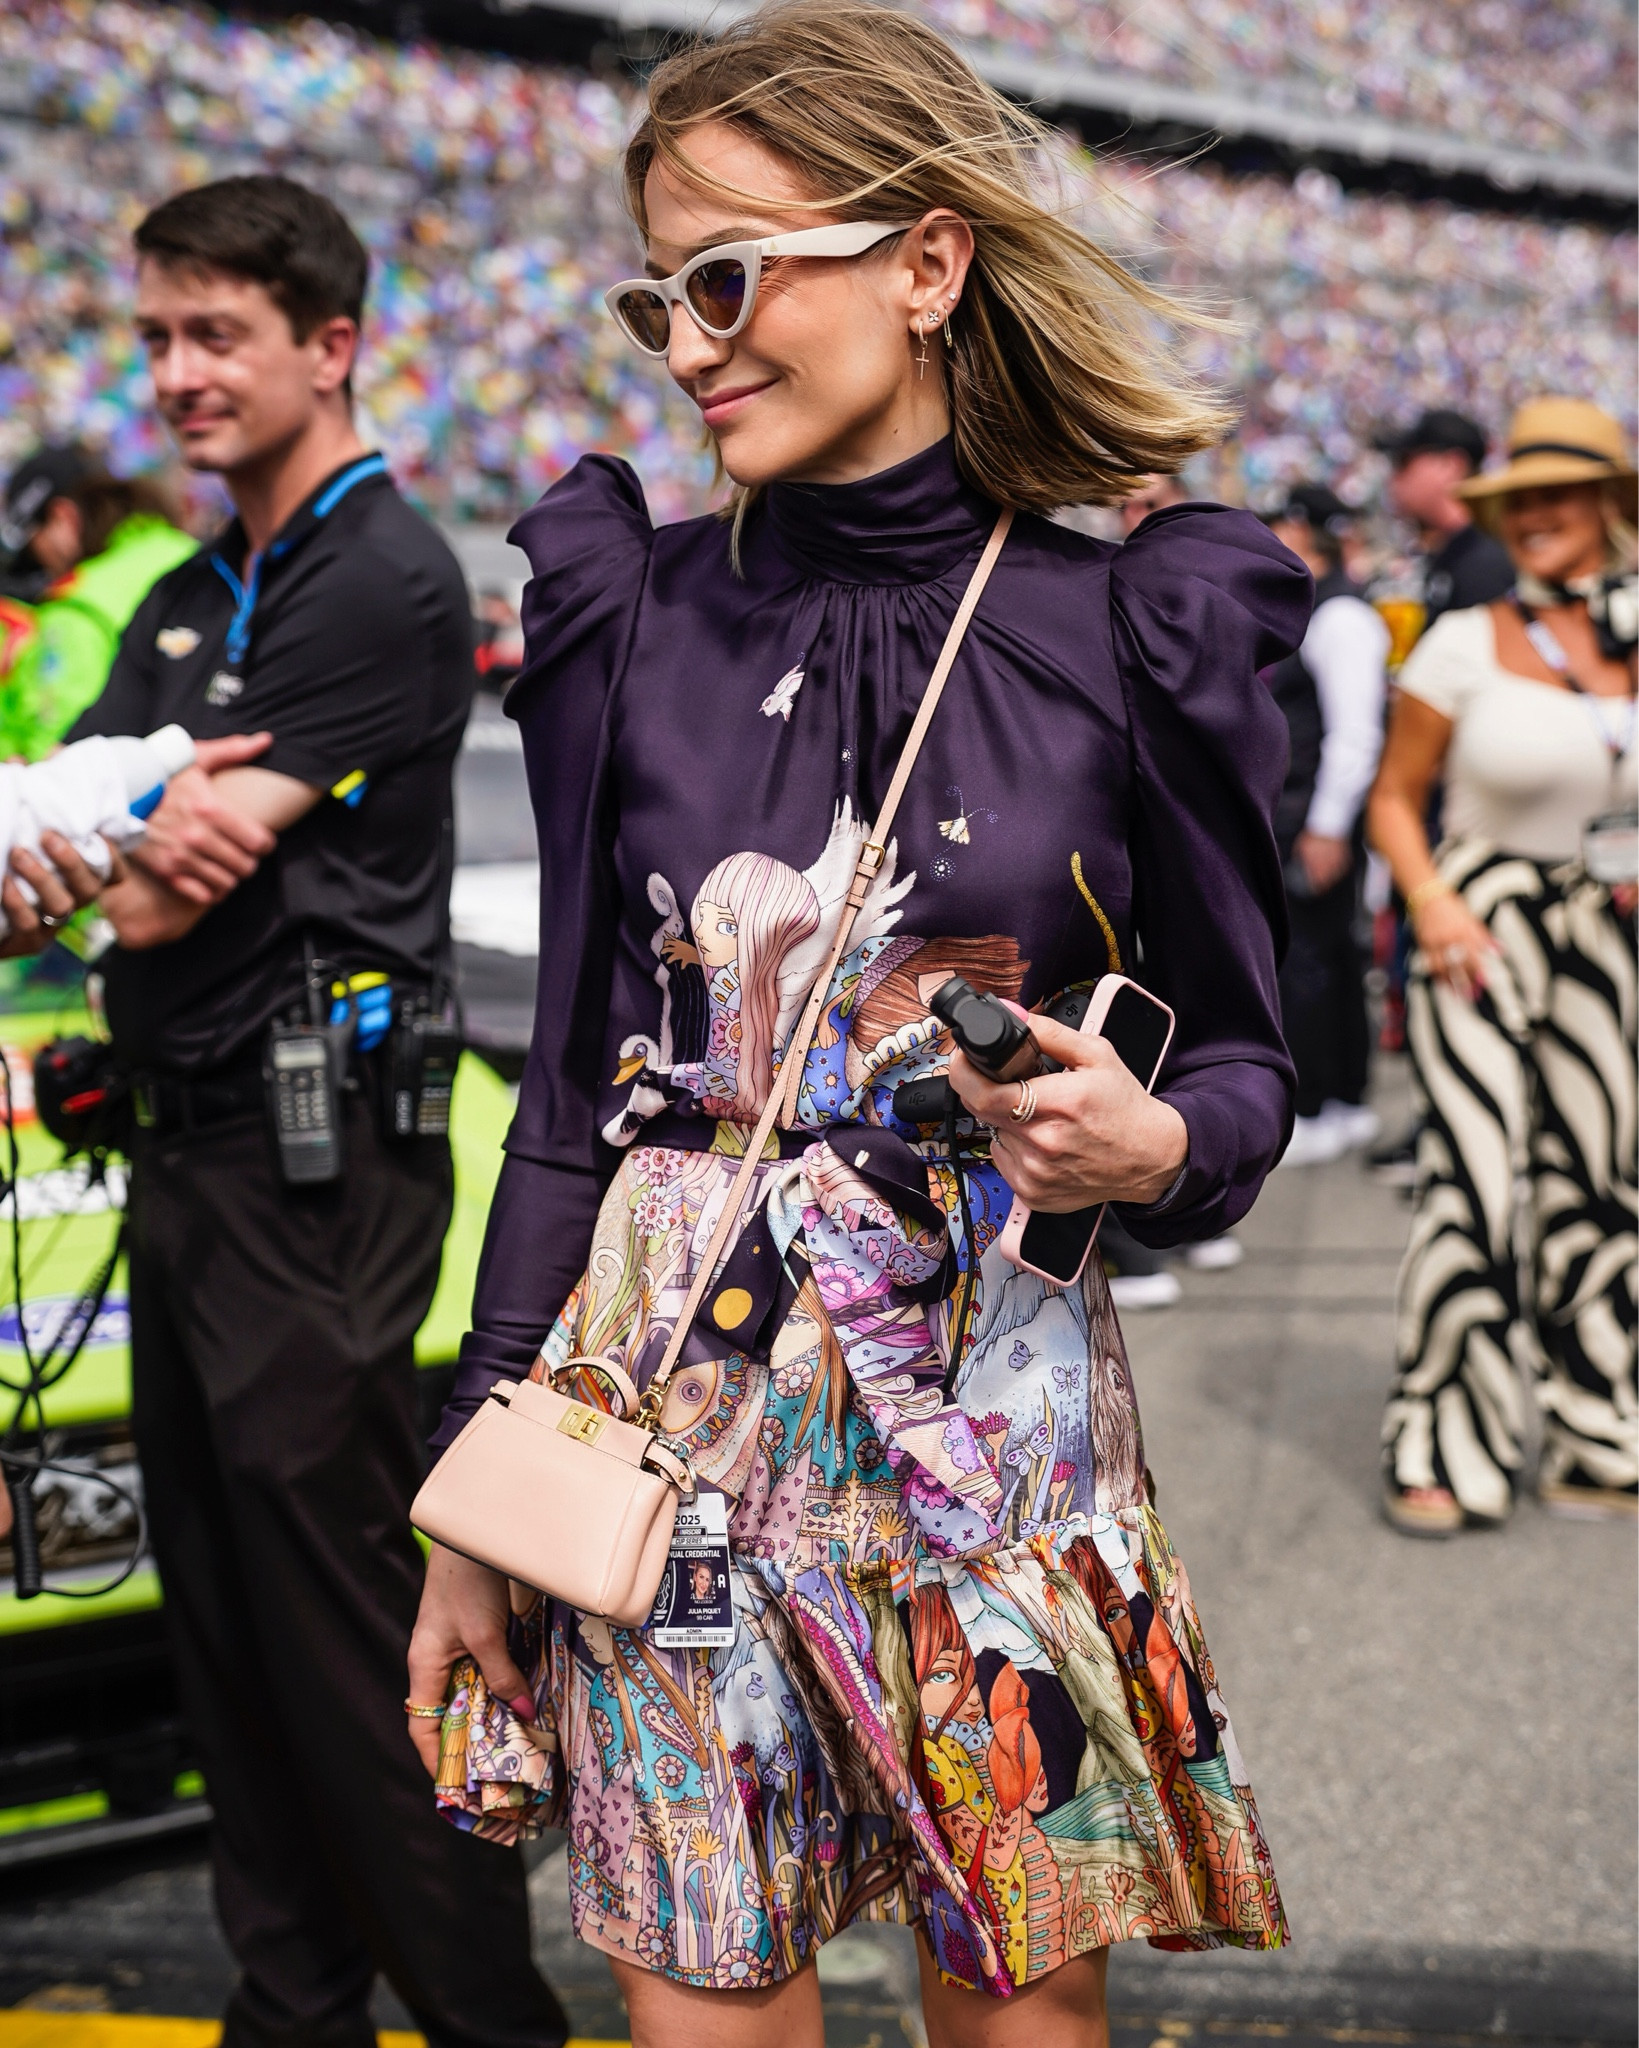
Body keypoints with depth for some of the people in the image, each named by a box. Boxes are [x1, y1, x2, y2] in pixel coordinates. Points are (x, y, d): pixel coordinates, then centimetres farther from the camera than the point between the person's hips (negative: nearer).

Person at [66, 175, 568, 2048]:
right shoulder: (186, 602, 17)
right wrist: (150, 845, -16)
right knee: (220, 1603, 14)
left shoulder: (383, 581, -12)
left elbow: (163, 891, -18)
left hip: (315, 1155, -9)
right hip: (189, 1141, 9)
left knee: (341, 1608, -4)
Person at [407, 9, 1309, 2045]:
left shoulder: (1137, 633, -4)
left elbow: (1242, 1057, 6)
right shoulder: (634, 617, 2)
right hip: (662, 1414, 2)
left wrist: (1157, 1143, -19)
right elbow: (571, 1075, 6)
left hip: (997, 1409, -1)